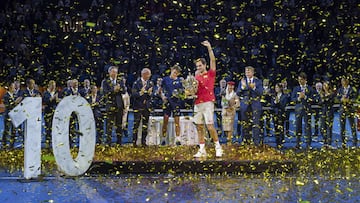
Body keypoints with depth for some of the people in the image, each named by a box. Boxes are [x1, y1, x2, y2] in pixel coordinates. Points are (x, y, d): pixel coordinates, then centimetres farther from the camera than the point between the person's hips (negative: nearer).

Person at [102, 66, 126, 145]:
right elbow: (105, 92, -9)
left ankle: (119, 142, 12)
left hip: (119, 105, 3)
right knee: (109, 124, -6)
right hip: (110, 105, -3)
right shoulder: (105, 82, 4)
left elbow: (124, 91, 1)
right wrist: (113, 90, -21)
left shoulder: (120, 81, 14)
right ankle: (109, 142, -3)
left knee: (119, 124, 6)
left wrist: (119, 89, -18)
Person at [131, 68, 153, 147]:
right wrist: (140, 93, -24)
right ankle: (134, 141, 0)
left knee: (145, 124, 4)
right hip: (138, 106, -3)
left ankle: (143, 142, 10)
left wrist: (150, 93, -14)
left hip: (147, 106, 4)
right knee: (136, 124, -5)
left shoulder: (150, 83, 9)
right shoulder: (136, 83, -1)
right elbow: (133, 94, -8)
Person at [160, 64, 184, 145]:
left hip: (176, 102, 1)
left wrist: (180, 93, -11)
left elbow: (182, 92, 11)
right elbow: (161, 90, 14)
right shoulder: (165, 79, 6)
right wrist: (163, 96, -2)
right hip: (167, 102, -1)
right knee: (165, 120, -1)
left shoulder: (179, 81, 7)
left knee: (177, 120, -2)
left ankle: (177, 139, -1)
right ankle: (163, 139, 6)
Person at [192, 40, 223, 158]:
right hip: (197, 103, 5)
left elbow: (213, 60, -6)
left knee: (210, 126, -11)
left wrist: (209, 48, -11)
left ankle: (218, 147, 0)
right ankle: (202, 150, 6)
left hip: (207, 103, -5)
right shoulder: (196, 77, 16)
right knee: (199, 127, 3)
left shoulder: (210, 74, 4)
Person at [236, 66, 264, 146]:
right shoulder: (242, 81, 10)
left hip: (255, 105, -2)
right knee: (245, 124, 4)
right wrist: (243, 87, -15)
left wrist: (254, 88, -19)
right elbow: (238, 93, 3)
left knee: (256, 123, -9)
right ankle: (246, 141, 12)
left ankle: (257, 142, -8)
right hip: (245, 105, 2)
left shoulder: (258, 81, 6)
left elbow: (260, 93, -3)